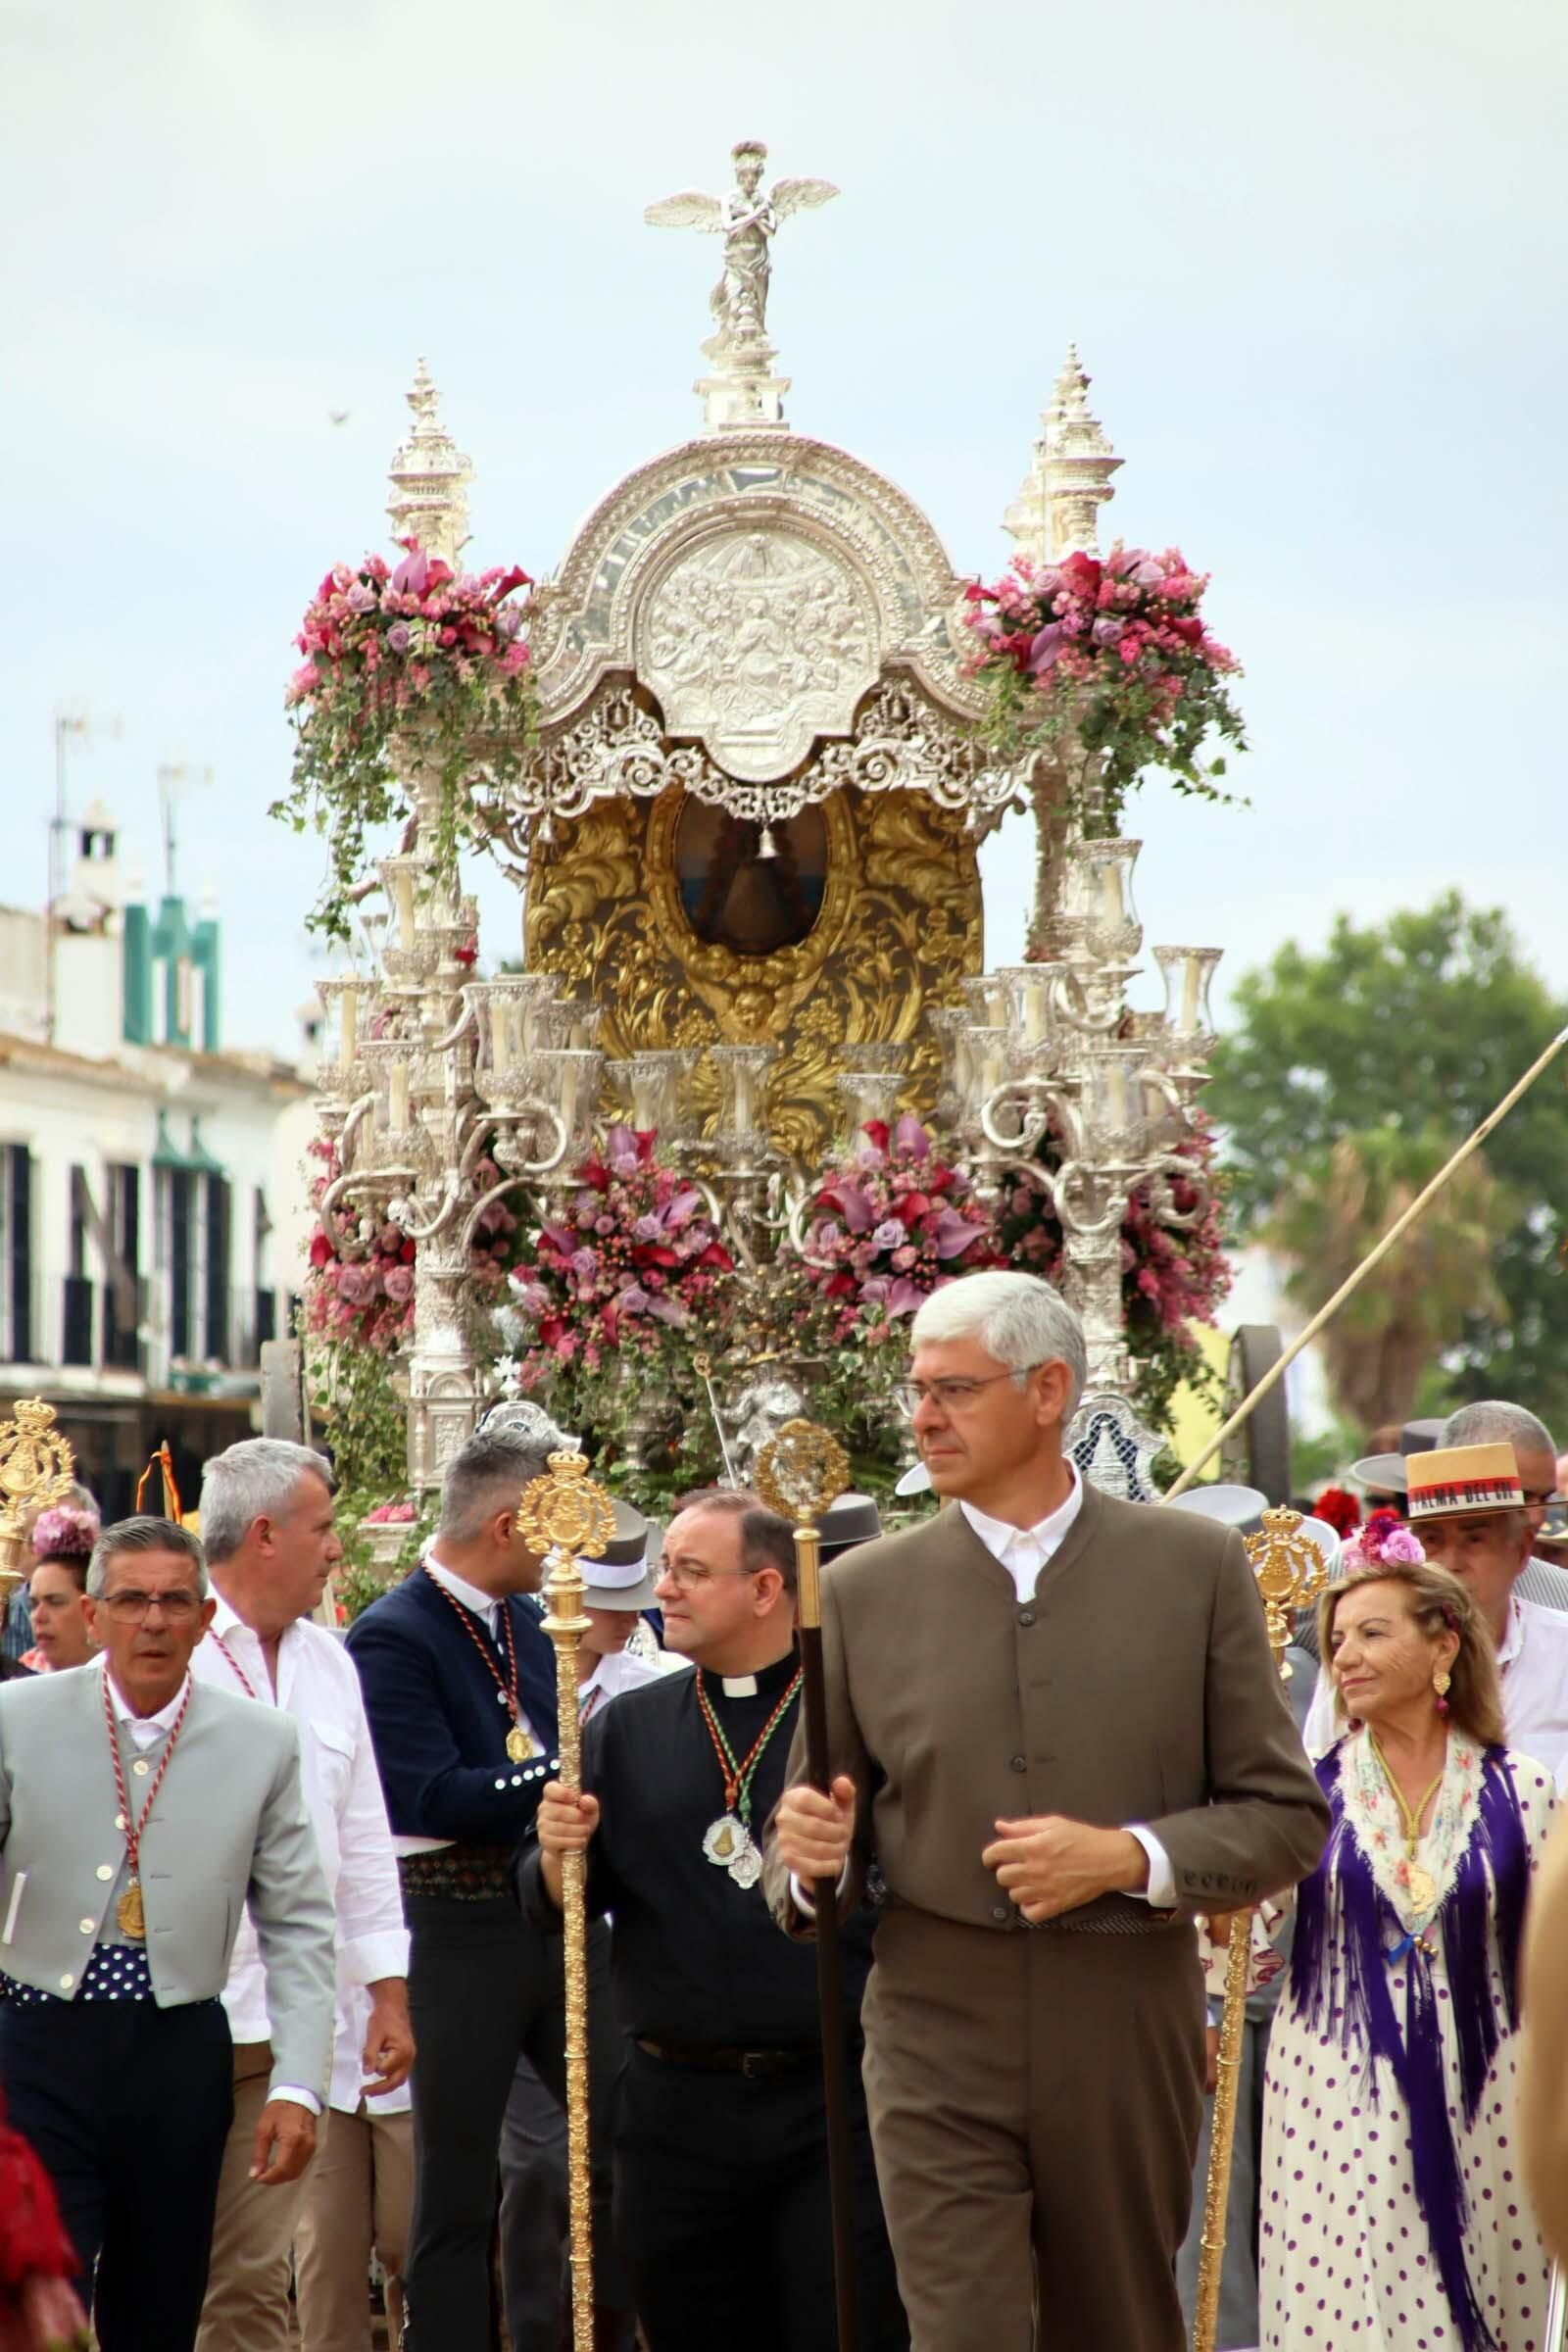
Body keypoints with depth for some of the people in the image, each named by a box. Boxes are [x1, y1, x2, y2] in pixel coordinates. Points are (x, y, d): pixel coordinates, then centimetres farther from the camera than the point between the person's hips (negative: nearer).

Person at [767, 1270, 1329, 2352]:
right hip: (941, 2054, 0)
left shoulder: (1195, 1565, 2)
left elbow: (1286, 1815, 2)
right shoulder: (865, 1591, 5)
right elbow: (816, 1865, 11)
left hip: (1128, 2048, 0)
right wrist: (810, 1856, -13)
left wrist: (1127, 1858, -14)